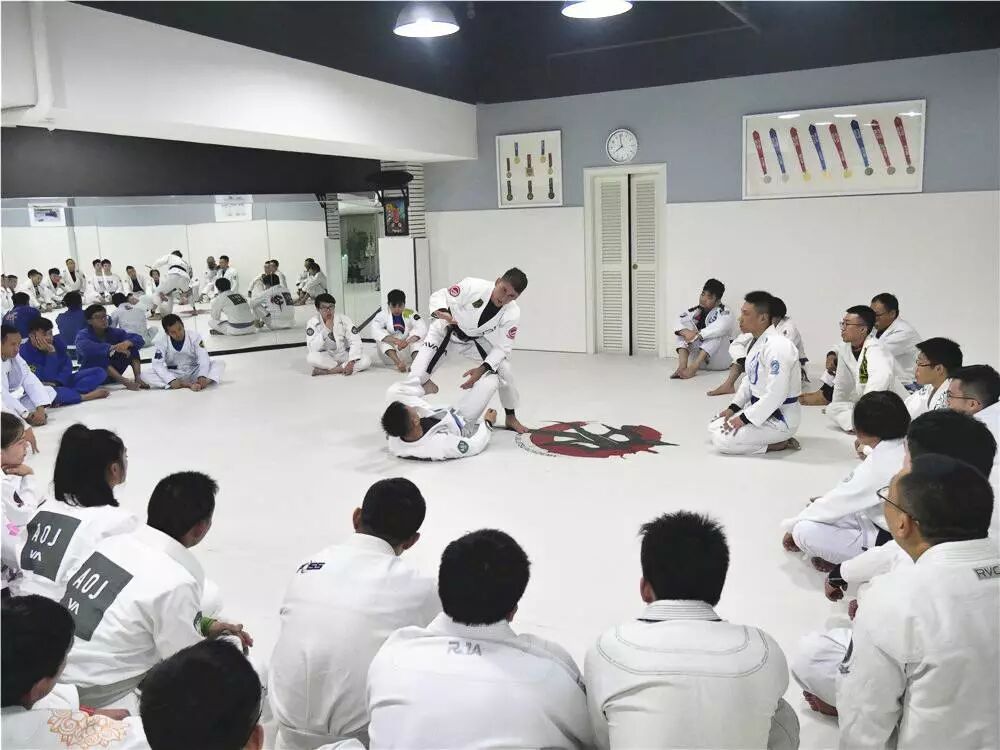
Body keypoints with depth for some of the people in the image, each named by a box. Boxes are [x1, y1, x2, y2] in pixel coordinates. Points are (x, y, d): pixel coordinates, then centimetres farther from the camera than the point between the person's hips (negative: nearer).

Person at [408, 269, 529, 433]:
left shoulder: (512, 314, -25)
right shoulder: (473, 286, -34)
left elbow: (503, 347, -20)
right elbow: (439, 295, -24)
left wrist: (481, 369, -34)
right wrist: (441, 313, -48)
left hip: (476, 340, 3)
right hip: (446, 331, -3)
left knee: (505, 371, -5)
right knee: (417, 376, -17)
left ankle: (510, 417, 19)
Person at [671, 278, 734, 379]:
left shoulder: (724, 313, -10)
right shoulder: (694, 311, 4)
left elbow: (720, 327, -32)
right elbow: (679, 323, -11)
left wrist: (697, 334, -36)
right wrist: (685, 332, -33)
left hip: (720, 360, -4)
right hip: (697, 357, 4)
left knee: (716, 333, -30)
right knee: (685, 327, -13)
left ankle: (693, 367, -45)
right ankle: (682, 365, -36)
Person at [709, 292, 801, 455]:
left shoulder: (777, 346, -25)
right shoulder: (756, 342, 6)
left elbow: (776, 395, -29)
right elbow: (750, 380, 18)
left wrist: (744, 418, -23)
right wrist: (733, 408, 7)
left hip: (780, 418, -10)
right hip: (759, 408, 10)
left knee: (723, 440, -19)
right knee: (714, 428, 7)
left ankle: (779, 443, -4)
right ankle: (777, 438, 8)